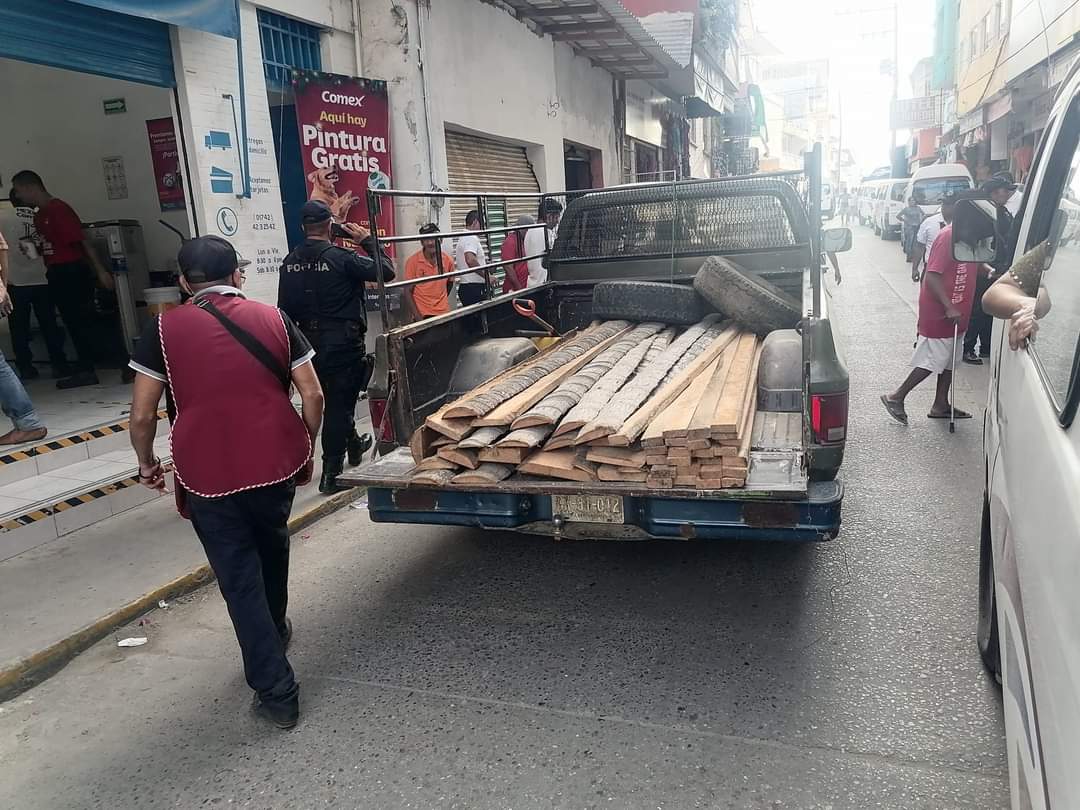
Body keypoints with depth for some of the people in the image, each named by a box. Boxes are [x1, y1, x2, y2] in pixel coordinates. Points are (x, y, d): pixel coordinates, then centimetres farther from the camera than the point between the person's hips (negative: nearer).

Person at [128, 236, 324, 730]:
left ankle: (277, 694, 13)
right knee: (270, 545, 29)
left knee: (240, 579, 9)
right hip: (277, 463, 3)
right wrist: (308, 449, 15)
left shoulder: (163, 330, -1)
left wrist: (146, 464, 16)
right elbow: (312, 397, 0)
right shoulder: (274, 319, 3)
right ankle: (275, 629, 50)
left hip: (207, 475, -2)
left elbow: (142, 415, -2)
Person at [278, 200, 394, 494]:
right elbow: (386, 271, -11)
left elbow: (286, 309, 5)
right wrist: (367, 240, 0)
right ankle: (331, 474, 3)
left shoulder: (290, 263, 2)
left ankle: (353, 445, 43)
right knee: (339, 403, 1)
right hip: (342, 343, -6)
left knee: (336, 400, 22)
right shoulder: (340, 257, -15)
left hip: (309, 342, 6)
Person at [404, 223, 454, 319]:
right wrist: (417, 315, -13)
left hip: (444, 313, 3)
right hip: (422, 315, -3)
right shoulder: (412, 261, -8)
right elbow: (408, 291, -6)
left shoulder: (448, 260, 0)